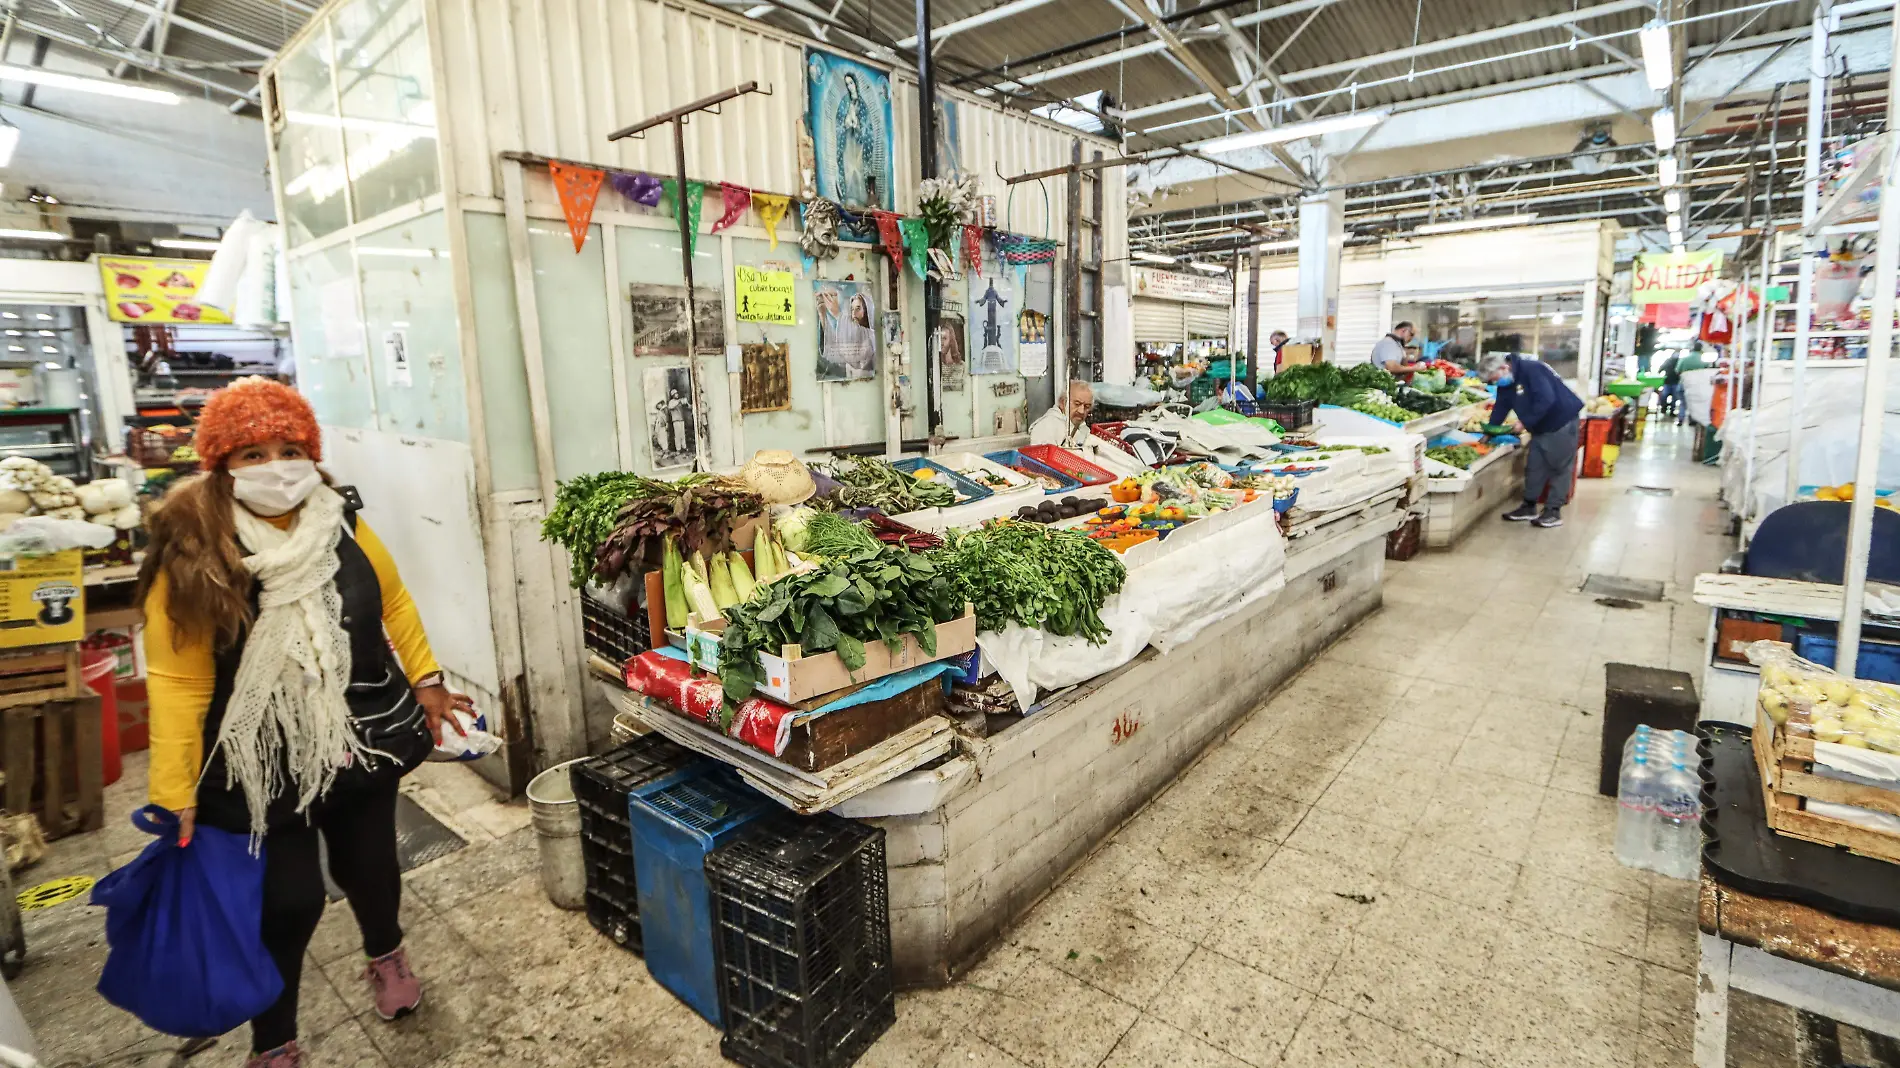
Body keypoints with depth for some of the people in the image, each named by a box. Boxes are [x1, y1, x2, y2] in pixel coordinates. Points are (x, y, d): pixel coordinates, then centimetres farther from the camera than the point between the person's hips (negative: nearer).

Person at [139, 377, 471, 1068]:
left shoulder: (343, 528, -7)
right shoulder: (192, 557, -16)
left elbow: (393, 603, 7)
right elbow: (177, 683, -16)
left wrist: (426, 679, 5)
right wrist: (174, 794, -15)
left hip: (361, 744, 3)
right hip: (261, 769, -3)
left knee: (367, 866, 20)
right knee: (287, 901, 7)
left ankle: (386, 955, 53)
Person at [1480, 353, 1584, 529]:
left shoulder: (1531, 369, -25)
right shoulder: (1506, 383, 2)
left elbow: (1546, 399, -32)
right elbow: (1500, 408, 7)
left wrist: (1526, 422, -26)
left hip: (1562, 420, -8)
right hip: (1540, 427, 9)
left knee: (1560, 467, -2)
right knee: (1534, 466, 9)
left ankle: (1554, 511, 1)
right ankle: (1529, 507, 17)